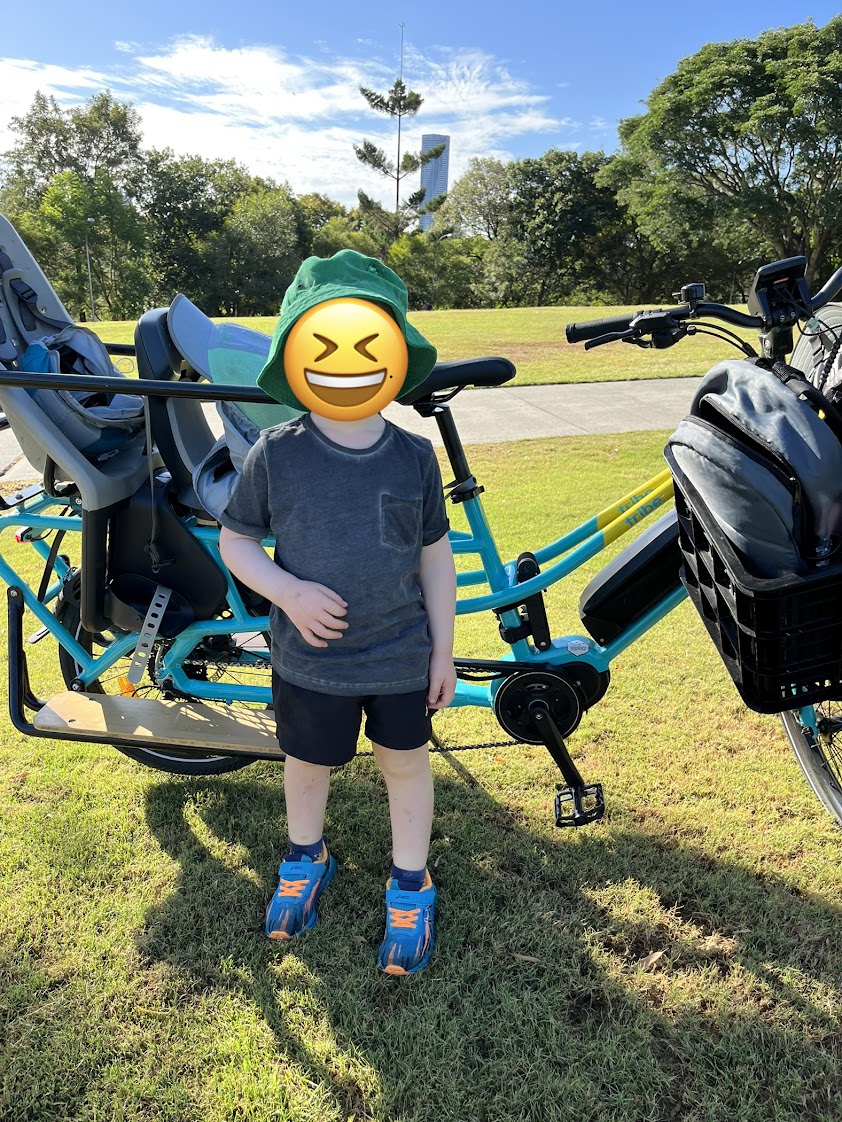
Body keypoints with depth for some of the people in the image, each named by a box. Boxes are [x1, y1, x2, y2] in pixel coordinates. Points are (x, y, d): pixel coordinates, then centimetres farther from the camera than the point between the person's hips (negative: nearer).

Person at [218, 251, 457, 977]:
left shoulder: (415, 458, -9)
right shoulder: (275, 454, -12)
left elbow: (435, 556, -1)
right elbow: (235, 541, -2)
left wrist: (444, 651, 2)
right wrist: (289, 592, -20)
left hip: (402, 655, 1)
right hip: (309, 657, 0)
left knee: (406, 762, 16)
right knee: (308, 762, 20)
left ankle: (410, 886, 41)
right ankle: (306, 859, 51)